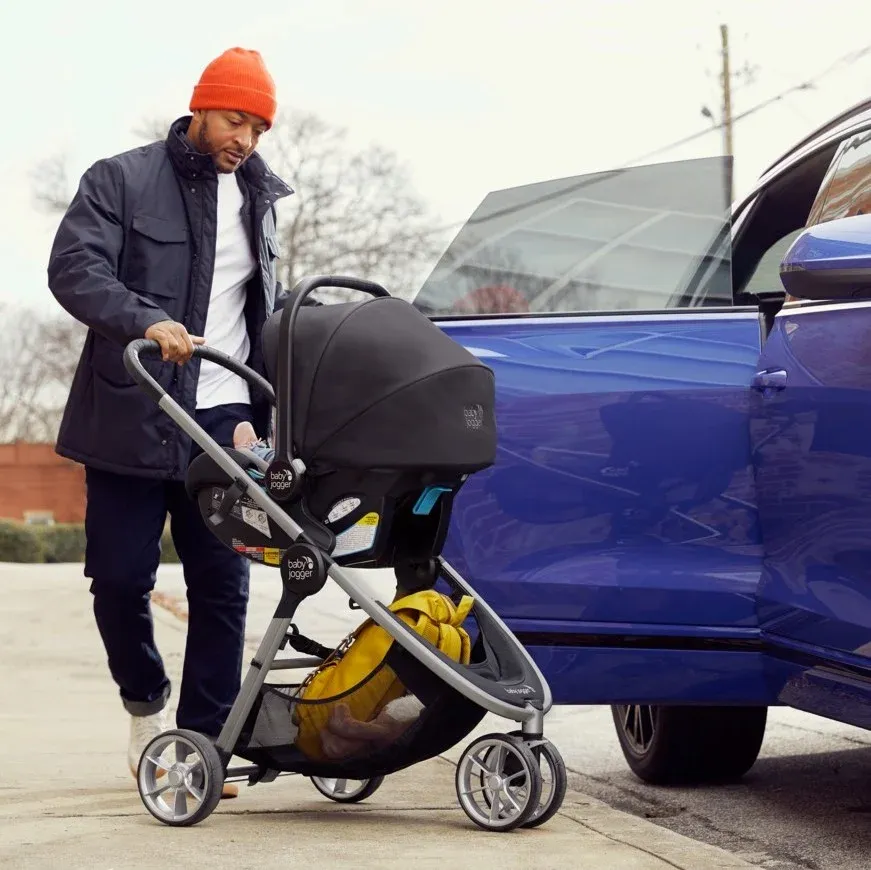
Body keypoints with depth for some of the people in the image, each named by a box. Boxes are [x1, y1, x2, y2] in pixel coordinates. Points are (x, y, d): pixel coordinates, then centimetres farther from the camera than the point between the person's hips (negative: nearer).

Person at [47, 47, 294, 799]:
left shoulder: (258, 201, 16)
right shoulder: (121, 182, -2)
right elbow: (73, 267, -14)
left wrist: (269, 412, 18)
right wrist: (144, 321, -30)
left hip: (223, 422, 4)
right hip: (132, 419, -4)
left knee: (222, 586, -1)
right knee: (121, 576, -1)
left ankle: (204, 740, 5)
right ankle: (145, 705, 23)